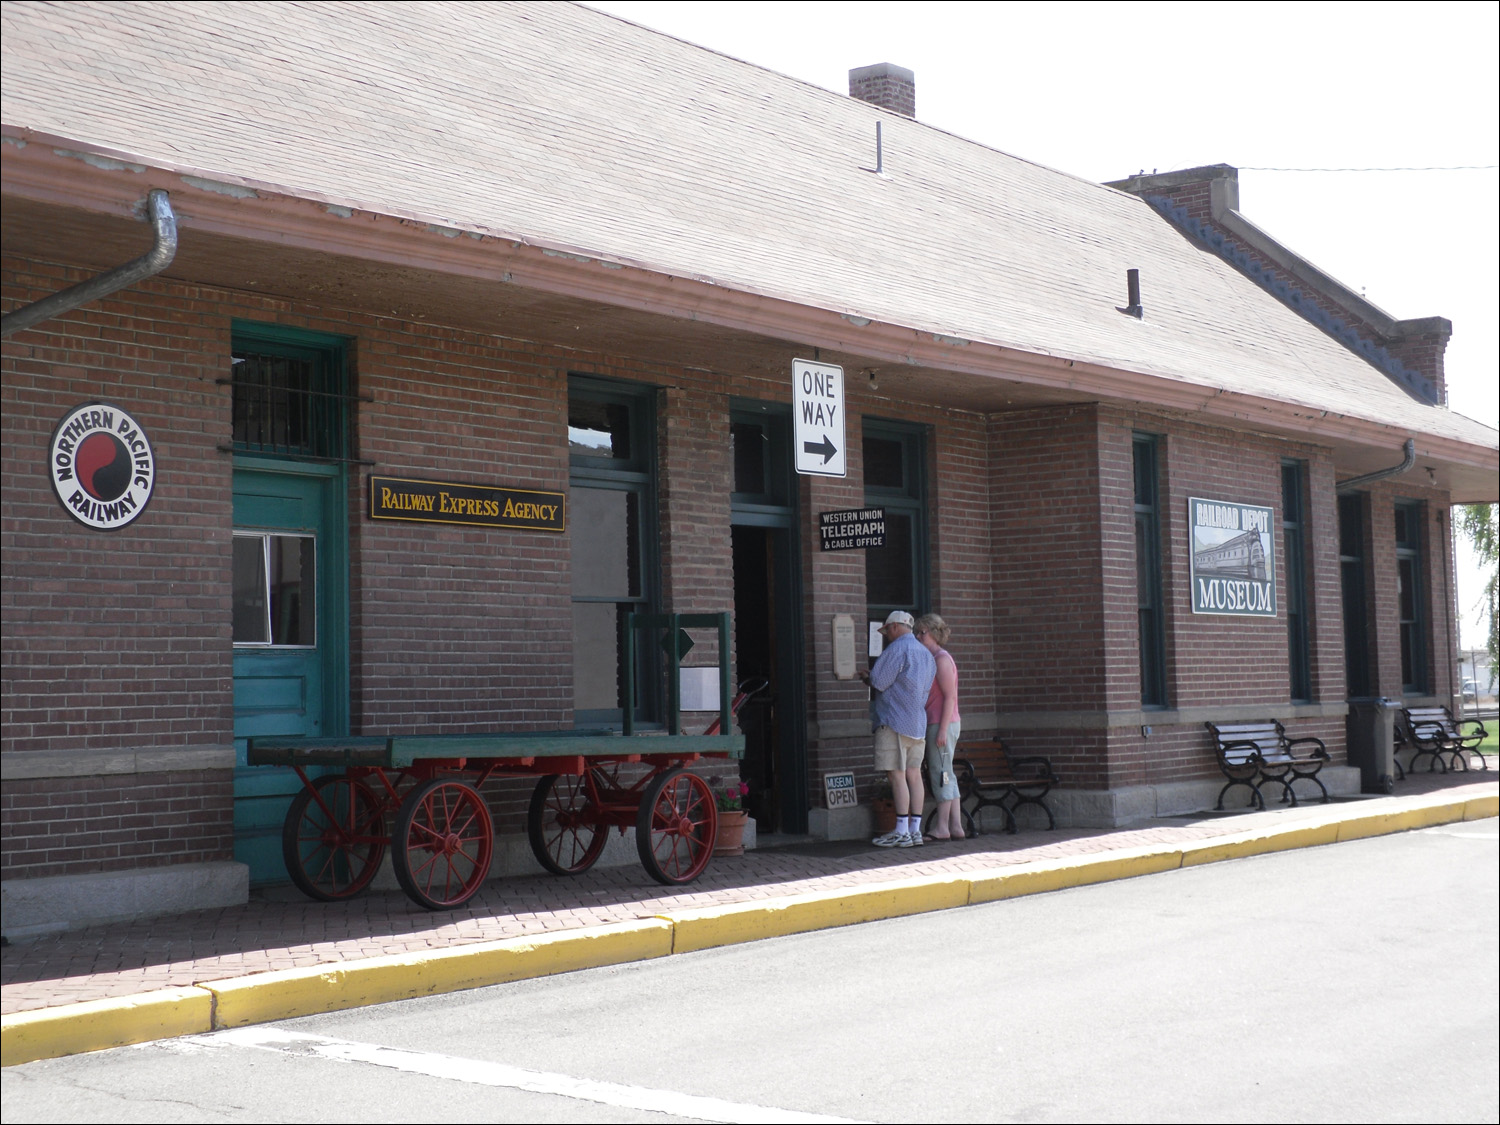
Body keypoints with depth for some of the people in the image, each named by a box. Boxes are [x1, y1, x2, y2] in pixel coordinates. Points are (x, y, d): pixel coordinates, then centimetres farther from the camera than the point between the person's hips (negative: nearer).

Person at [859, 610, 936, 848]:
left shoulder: (897, 649, -11)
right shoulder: (926, 654, 17)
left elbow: (879, 682, -14)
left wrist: (867, 677, 8)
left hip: (895, 723, -9)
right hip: (918, 724, 9)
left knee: (897, 775, -8)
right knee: (914, 775, 8)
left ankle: (902, 832, -9)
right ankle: (915, 830, 9)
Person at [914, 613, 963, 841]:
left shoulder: (942, 659, -11)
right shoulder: (933, 659, 18)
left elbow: (950, 697, -16)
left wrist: (942, 729, -20)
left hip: (942, 724, -10)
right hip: (935, 724, 10)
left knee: (941, 773, -7)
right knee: (947, 776, 9)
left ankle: (942, 827, -5)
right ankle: (956, 826, 10)